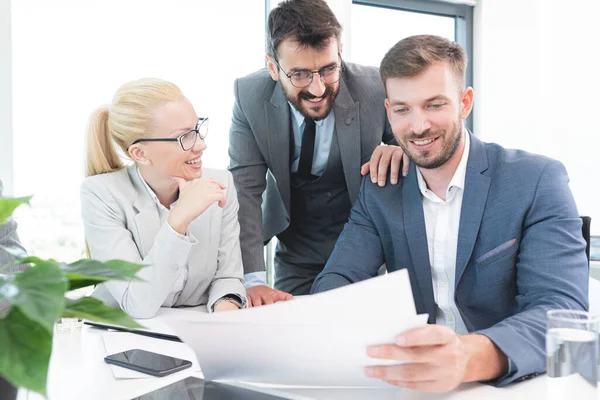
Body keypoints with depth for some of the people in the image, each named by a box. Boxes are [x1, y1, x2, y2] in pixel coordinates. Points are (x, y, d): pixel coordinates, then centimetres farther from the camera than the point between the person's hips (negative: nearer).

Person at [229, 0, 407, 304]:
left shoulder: (377, 89, -22)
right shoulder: (249, 96, -17)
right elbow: (245, 189, -19)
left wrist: (404, 150, -33)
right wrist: (252, 280, -31)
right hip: (295, 252, 1)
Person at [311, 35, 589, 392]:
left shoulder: (538, 181, -8)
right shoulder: (379, 193, 4)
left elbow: (564, 312, -19)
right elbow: (337, 281, -5)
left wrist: (471, 356, -38)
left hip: (516, 384, -3)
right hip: (414, 377, 3)